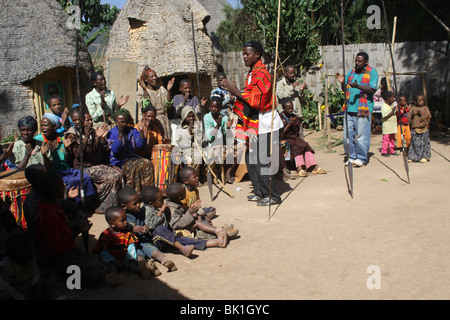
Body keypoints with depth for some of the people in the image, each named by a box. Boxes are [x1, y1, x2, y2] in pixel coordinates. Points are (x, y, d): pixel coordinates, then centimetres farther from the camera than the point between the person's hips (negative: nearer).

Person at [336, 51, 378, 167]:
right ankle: (351, 157, 17)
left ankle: (362, 158, 8)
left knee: (362, 136, -3)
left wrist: (358, 86, -23)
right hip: (349, 109, 5)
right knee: (347, 135, 5)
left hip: (363, 109, -5)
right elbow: (345, 90, 21)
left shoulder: (372, 72, 3)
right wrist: (342, 83, 0)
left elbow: (372, 89, -10)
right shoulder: (351, 72, 18)